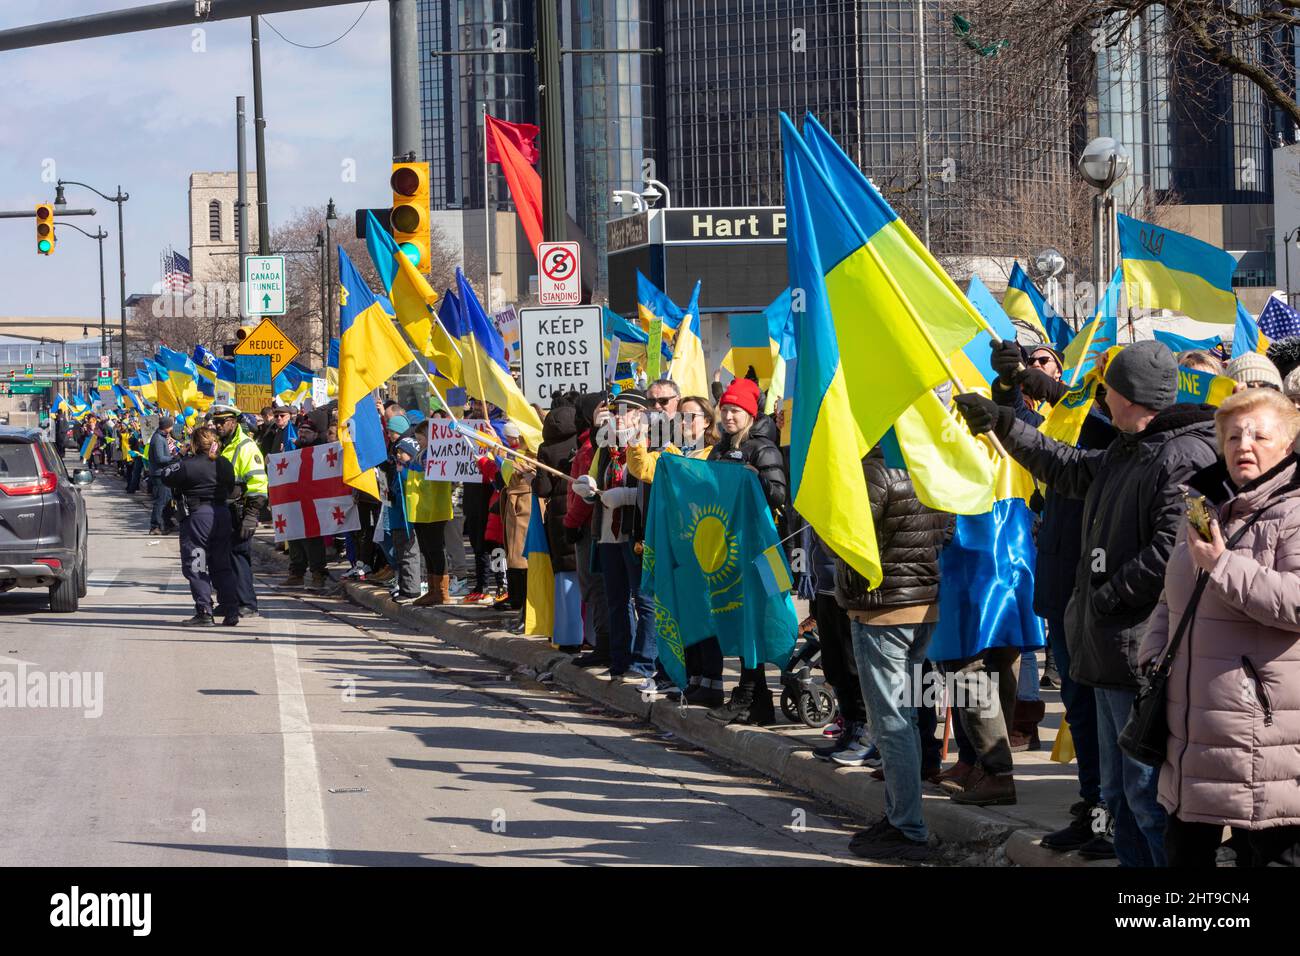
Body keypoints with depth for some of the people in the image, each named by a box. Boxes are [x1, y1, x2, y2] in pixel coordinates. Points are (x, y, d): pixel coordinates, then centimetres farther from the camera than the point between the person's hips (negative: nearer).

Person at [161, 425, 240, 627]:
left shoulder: (188, 465, -15)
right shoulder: (225, 465, 4)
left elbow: (166, 477, -4)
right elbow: (231, 488, 14)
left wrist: (177, 462, 10)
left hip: (197, 514, -6)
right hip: (222, 513, 6)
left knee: (196, 567, 0)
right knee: (221, 565, 13)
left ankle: (204, 612, -6)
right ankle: (231, 611, 9)